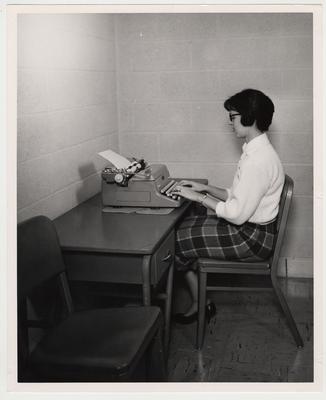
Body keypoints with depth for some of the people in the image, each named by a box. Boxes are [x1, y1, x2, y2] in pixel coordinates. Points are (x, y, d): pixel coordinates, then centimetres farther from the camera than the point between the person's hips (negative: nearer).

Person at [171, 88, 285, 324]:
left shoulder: (258, 160, -26)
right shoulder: (256, 150, 6)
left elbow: (237, 214, -26)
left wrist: (199, 198, -16)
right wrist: (206, 189, 6)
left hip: (252, 238, -10)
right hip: (249, 227, 10)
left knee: (179, 241, -3)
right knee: (184, 227, 11)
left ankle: (201, 304, 17)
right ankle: (200, 301, 16)